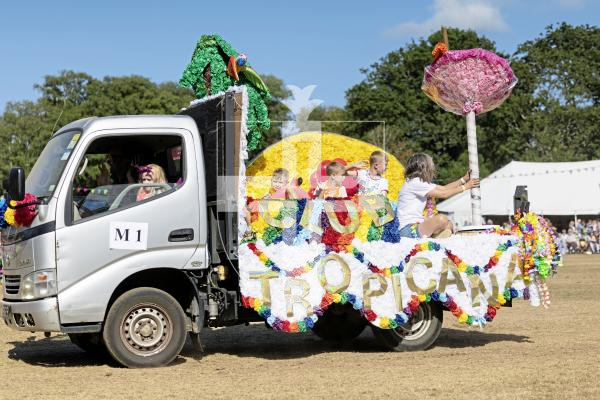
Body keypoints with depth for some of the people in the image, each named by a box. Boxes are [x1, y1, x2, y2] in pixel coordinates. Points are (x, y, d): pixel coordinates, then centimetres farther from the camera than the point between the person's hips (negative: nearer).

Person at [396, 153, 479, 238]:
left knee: (448, 225, 11)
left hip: (416, 225, 11)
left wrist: (464, 179, 16)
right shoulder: (415, 183, -15)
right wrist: (465, 187, -5)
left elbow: (444, 188, 18)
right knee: (441, 219, -28)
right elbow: (443, 194, -13)